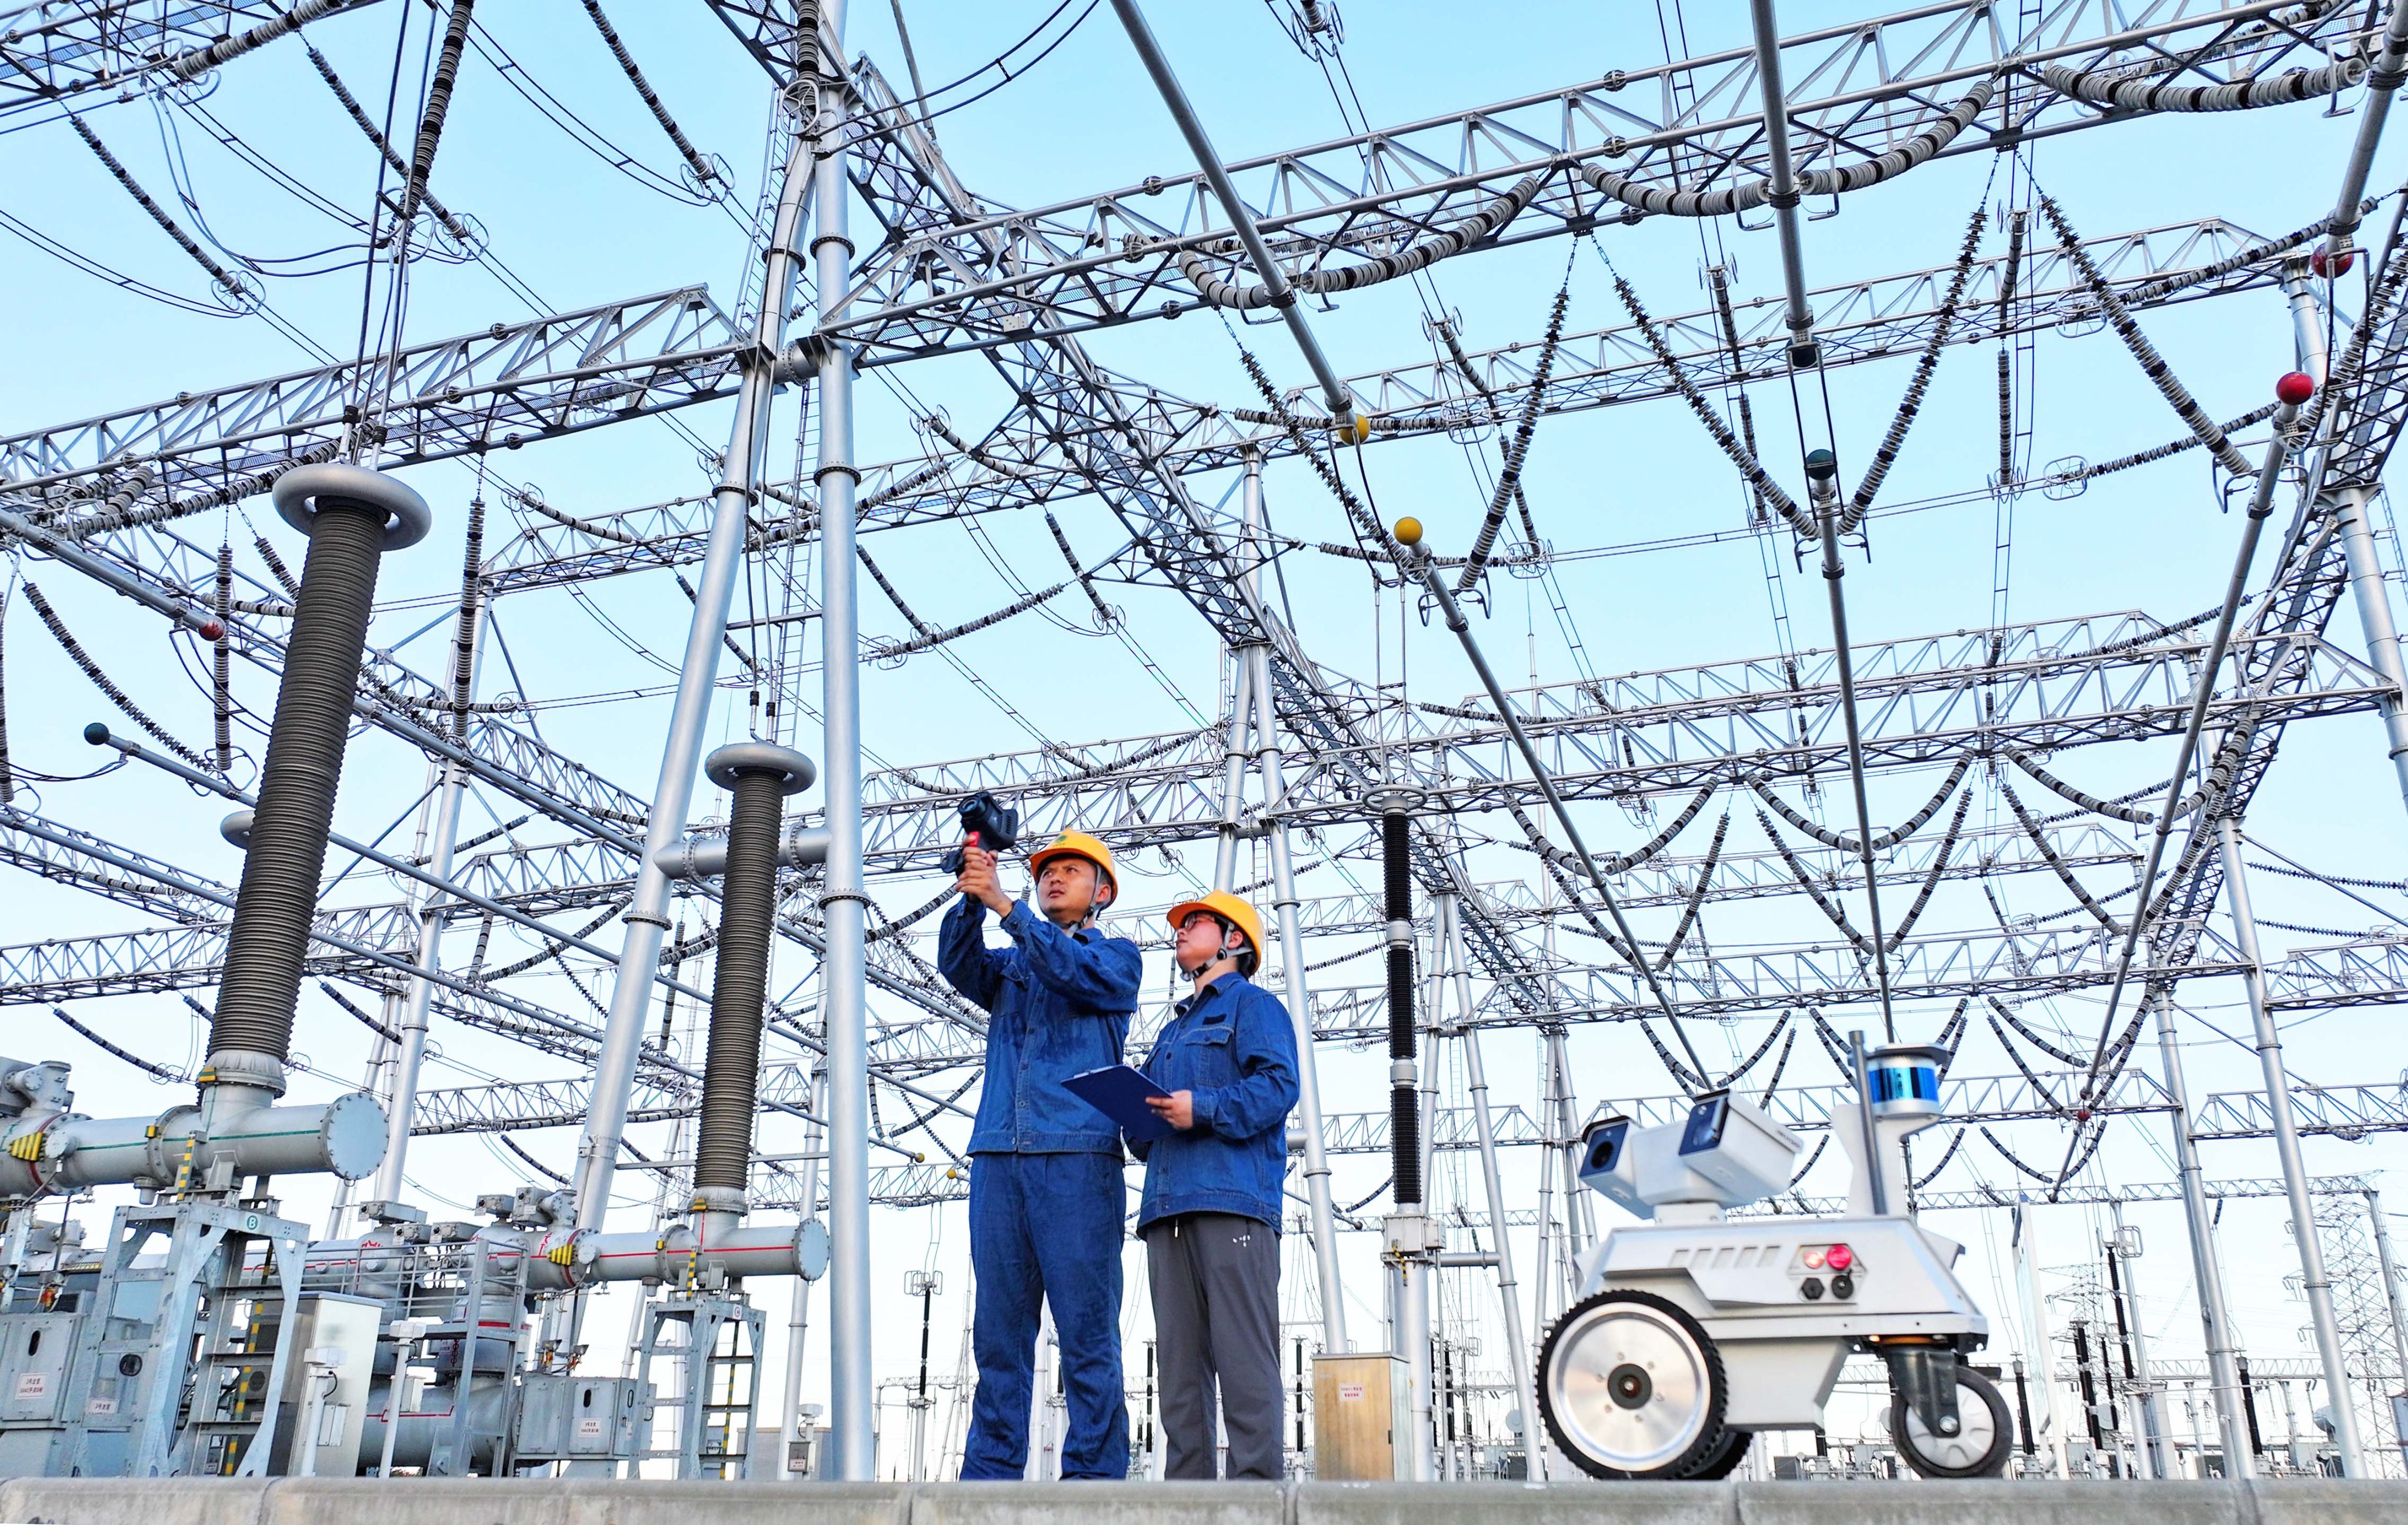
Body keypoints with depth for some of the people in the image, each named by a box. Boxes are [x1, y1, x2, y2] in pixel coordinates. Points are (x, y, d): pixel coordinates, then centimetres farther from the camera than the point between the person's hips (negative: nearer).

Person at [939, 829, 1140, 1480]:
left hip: (1078, 1157, -4)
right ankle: (989, 1476, 3)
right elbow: (959, 965, 5)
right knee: (998, 1330, 1)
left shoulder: (1116, 955, 14)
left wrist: (1005, 905, -14)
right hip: (998, 1158, 4)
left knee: (1087, 1331, -7)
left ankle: (1094, 1475, -5)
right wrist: (970, 901, -13)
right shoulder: (1009, 965, 26)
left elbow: (1077, 972, -8)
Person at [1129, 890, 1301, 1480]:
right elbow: (1147, 1105, 29)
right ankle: (1186, 1485, 4)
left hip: (1232, 1201, -7)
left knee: (1243, 1352, -10)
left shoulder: (1252, 1004, 9)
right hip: (1169, 1208, 7)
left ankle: (1255, 1480, -10)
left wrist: (1203, 1109, -16)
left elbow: (1278, 1084, -7)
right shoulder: (1173, 1029, 33)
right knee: (1179, 1358, 3)